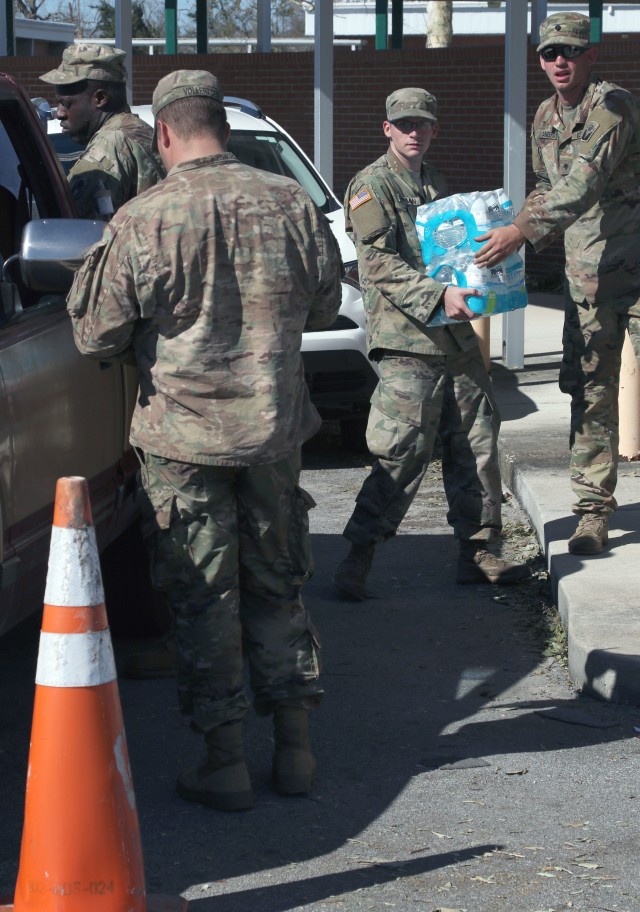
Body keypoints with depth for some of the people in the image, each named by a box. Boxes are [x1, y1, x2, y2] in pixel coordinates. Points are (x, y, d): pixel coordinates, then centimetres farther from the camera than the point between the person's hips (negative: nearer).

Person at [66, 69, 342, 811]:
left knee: (203, 597, 5)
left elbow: (95, 335, -9)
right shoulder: (291, 205, -4)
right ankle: (295, 747, 19)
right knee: (277, 585, 16)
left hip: (182, 435, -3)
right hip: (275, 425, 3)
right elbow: (324, 309, 10)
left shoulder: (140, 223, -16)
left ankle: (225, 761, 8)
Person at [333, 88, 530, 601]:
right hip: (406, 338, -7)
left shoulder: (438, 185, 19)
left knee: (477, 443, 8)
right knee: (404, 455, -11)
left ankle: (479, 552, 18)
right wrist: (438, 295, -24)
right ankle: (358, 559, -3)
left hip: (456, 336, 8)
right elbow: (380, 264, -14)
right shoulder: (372, 186, -4)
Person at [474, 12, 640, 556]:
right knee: (590, 393, 4)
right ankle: (594, 509, 9)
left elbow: (584, 183, -25)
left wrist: (524, 230, -30)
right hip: (586, 276, 7)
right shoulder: (545, 118, 12)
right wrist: (507, 234, 13)